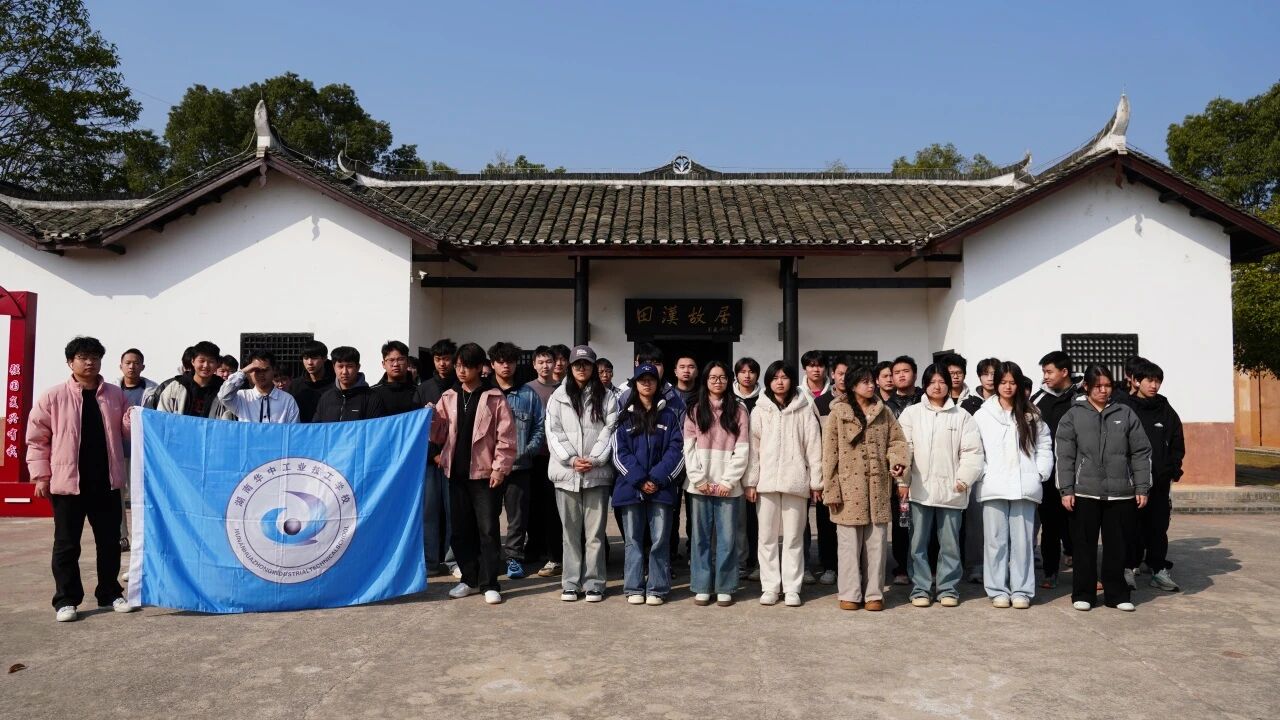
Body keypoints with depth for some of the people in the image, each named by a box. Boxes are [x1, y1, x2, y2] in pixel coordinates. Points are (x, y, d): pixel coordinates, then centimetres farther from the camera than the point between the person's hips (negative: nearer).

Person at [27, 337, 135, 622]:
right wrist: (41, 475, -4)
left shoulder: (116, 395, 5)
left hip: (107, 481, 3)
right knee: (66, 544, 5)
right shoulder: (53, 397, -3)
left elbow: (125, 434, 12)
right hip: (67, 482, -3)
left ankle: (110, 593, 23)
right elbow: (37, 439, 0)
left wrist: (134, 421, -11)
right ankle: (66, 599, 15)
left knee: (109, 541, 11)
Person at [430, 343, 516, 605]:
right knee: (460, 529, 11)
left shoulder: (494, 399, -4)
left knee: (488, 530, -1)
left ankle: (489, 583, 7)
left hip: (485, 473, -5)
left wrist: (499, 468, -11)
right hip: (457, 473, 5)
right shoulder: (448, 397, 10)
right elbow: (439, 434, 9)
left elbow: (506, 438, -6)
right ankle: (469, 579, 23)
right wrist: (430, 418, -9)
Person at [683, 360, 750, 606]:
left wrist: (728, 481, -9)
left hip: (728, 485, -1)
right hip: (699, 485, 1)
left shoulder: (738, 411, 6)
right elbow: (689, 448, 2)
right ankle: (702, 587, 11)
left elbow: (742, 450, -1)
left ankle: (724, 588, 10)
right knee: (700, 537, 4)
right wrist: (698, 479, -8)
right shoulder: (695, 410, 9)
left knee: (727, 538, 1)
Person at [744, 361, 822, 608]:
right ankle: (769, 587, 13)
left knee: (794, 537, 4)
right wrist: (751, 482, -2)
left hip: (796, 481, -1)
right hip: (766, 482, 1)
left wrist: (816, 482, -1)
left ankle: (792, 588, 11)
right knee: (767, 537, 5)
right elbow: (753, 448, 3)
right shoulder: (760, 411, 5)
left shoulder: (804, 410, 2)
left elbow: (814, 447, 1)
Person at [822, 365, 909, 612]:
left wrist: (897, 461, -13)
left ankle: (874, 593, 15)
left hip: (878, 487, 3)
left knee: (876, 542, 7)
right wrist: (831, 489, -7)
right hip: (849, 487, -3)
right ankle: (850, 594, 12)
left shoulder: (884, 411, 11)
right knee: (849, 543, 2)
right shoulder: (839, 412, 0)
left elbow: (896, 441, 10)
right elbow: (830, 452, -2)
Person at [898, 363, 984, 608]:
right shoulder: (911, 413, 6)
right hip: (919, 489, 0)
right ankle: (920, 588, 13)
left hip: (951, 490, 0)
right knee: (918, 543, 4)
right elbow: (903, 448, 0)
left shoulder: (961, 416, 6)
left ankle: (948, 588, 18)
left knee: (950, 544, 7)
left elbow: (972, 451, 1)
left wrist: (964, 479, -7)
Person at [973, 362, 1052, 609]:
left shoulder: (1031, 415, 10)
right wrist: (981, 474, -6)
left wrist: (1040, 473, 0)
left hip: (1024, 486, 1)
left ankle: (1021, 590, 10)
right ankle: (998, 590, 9)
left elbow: (1044, 445, 10)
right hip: (994, 486, -1)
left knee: (1023, 539, 3)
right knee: (996, 539, 1)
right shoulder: (983, 414, 4)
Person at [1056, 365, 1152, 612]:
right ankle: (1083, 594, 15)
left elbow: (1141, 452, 8)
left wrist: (1142, 488, 2)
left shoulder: (1126, 414, 8)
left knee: (1118, 546, 7)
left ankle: (1117, 594, 20)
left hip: (1121, 494, 2)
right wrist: (1066, 490, -6)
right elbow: (1065, 456, 0)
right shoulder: (1073, 416, 4)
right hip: (1085, 493, -1)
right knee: (1084, 546, 5)